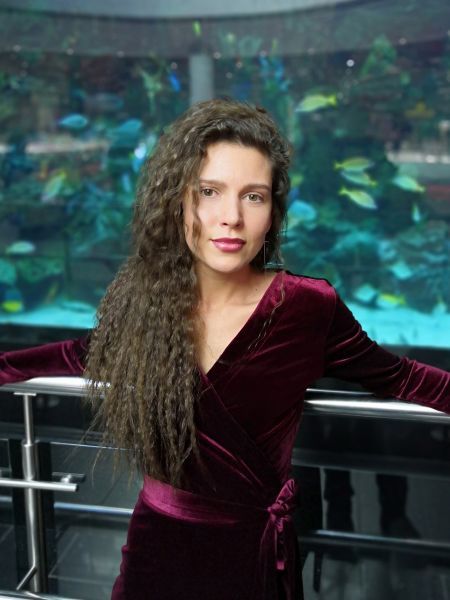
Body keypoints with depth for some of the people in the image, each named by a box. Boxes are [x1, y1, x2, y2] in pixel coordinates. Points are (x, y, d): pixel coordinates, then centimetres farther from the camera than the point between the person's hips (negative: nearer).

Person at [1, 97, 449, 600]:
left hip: (250, 555, -2)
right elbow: (89, 354, 11)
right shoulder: (139, 298, -10)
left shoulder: (311, 308, -18)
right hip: (155, 545, 3)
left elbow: (397, 379, -2)